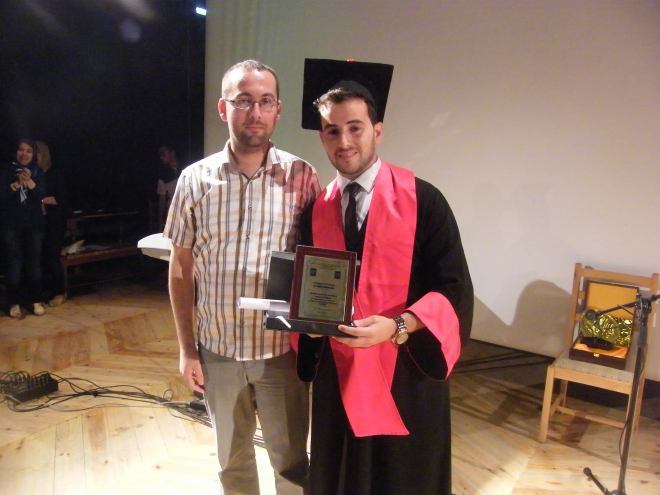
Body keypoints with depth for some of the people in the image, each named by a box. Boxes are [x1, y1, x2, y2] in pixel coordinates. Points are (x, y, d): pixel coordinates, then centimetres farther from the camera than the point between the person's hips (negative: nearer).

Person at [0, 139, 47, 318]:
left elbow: (41, 195, -7)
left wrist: (29, 182, -23)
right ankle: (14, 303, 3)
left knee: (34, 262, 2)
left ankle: (36, 300, 11)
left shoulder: (37, 172, 6)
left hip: (33, 224, 1)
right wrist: (16, 184, -22)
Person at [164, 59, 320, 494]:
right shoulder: (196, 179, -4)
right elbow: (181, 270, 2)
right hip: (218, 349, 2)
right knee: (233, 458, 22)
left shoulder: (302, 177, -7)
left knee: (291, 459, 15)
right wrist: (187, 348, 2)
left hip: (282, 348, -1)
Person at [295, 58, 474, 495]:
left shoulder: (423, 201, -10)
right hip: (337, 374, 4)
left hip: (407, 374, -3)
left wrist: (396, 326, -26)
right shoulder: (315, 210, 4)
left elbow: (455, 290, -12)